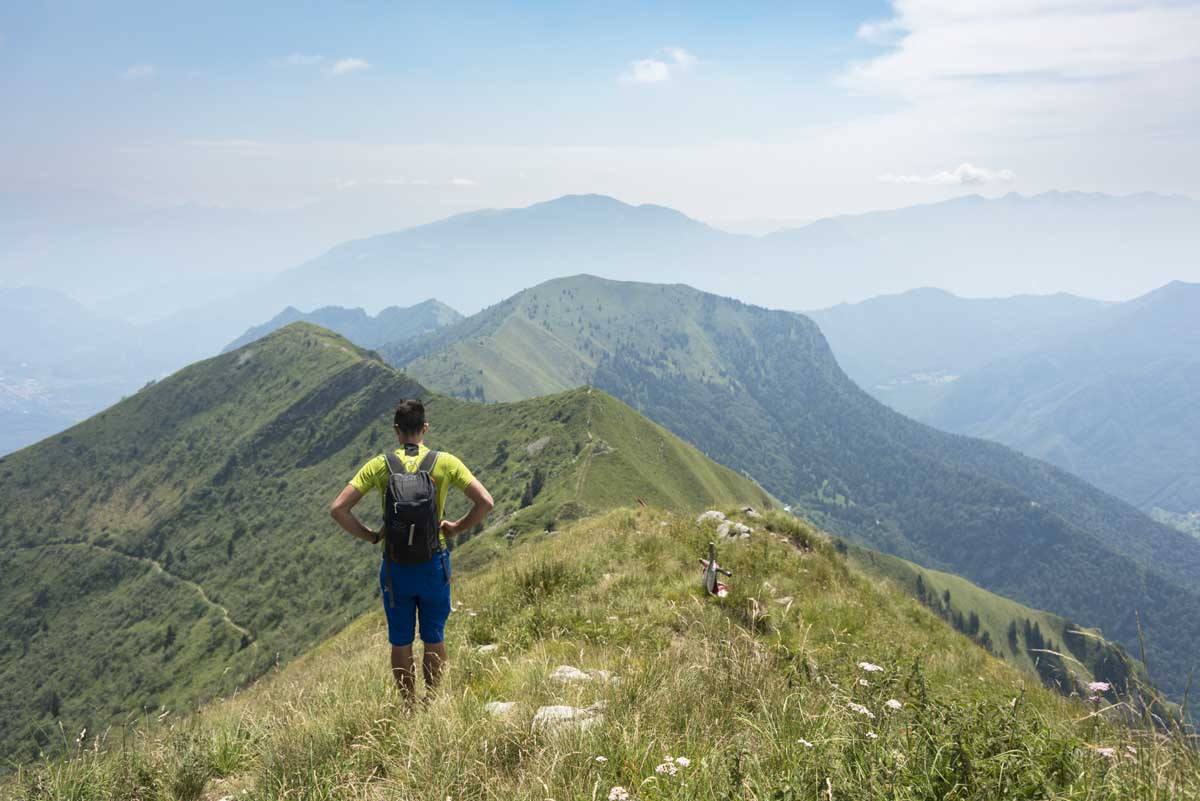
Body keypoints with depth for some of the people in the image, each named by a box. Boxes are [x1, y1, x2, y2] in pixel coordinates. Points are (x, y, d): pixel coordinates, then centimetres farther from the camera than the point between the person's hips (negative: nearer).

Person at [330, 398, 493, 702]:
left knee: (400, 643, 14)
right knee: (434, 639, 17)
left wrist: (369, 535, 2)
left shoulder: (379, 466, -5)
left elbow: (338, 509, -9)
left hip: (395, 568, 0)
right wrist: (457, 528, 2)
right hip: (434, 565, 0)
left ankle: (409, 707, 23)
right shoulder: (445, 462, -6)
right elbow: (485, 502, -10)